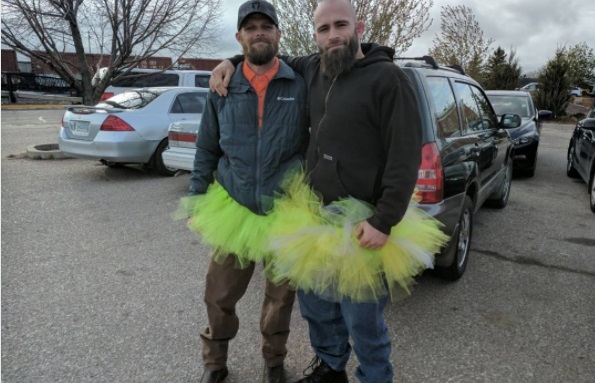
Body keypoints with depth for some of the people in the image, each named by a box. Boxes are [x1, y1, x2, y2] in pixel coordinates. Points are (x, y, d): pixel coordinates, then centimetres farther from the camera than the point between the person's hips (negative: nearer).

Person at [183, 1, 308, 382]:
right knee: (219, 296, 10)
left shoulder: (301, 84, -1)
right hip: (232, 209, 2)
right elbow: (206, 150, 10)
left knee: (280, 296, 14)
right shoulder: (223, 89, 5)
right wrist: (197, 201, 8)